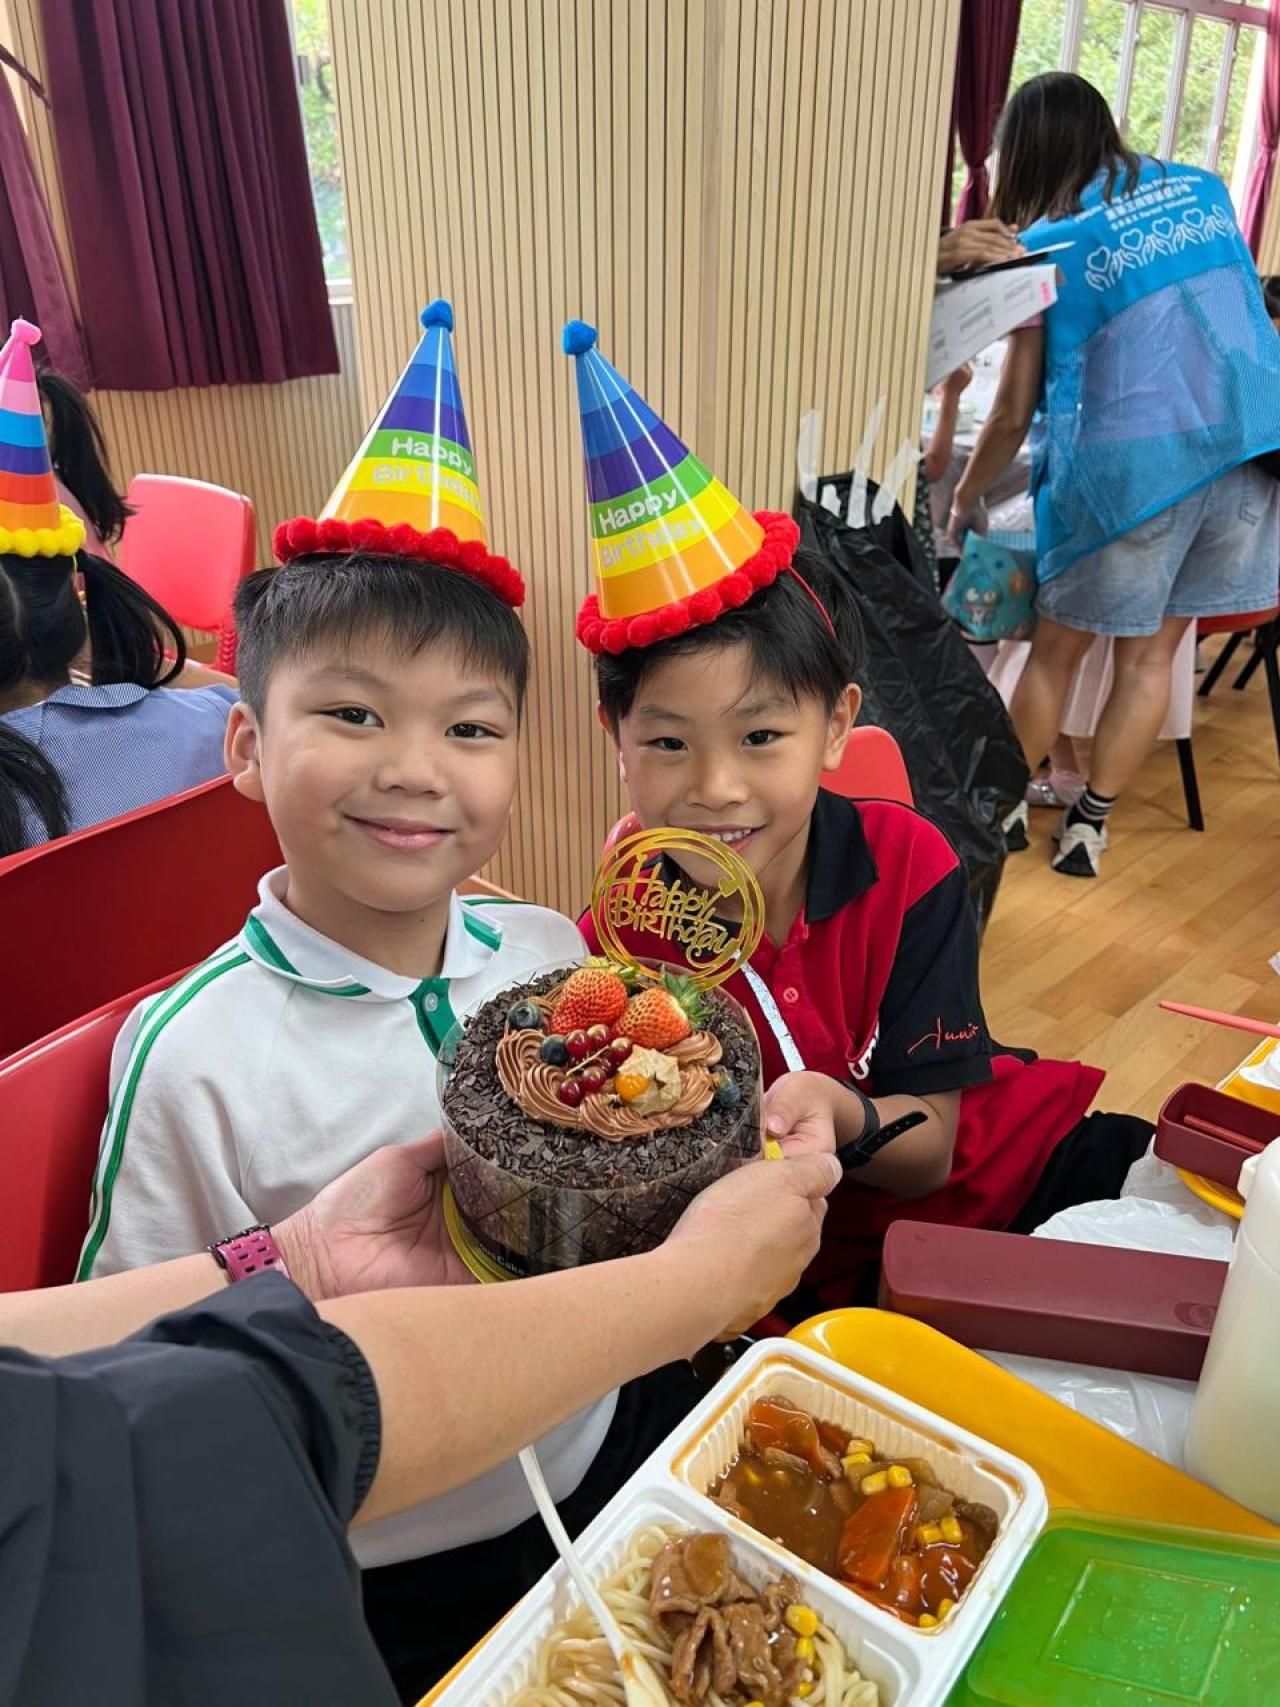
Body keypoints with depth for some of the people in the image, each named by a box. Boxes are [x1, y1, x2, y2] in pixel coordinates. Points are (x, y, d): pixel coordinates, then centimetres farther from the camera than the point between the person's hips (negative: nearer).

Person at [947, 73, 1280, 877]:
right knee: (1152, 653, 12)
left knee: (1059, 649, 12)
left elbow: (1015, 413, 2)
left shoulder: (1048, 244, 1)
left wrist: (964, 501, 16)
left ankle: (1007, 805, 26)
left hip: (1136, 462, -4)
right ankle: (1090, 824, 19)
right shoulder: (1204, 190, 14)